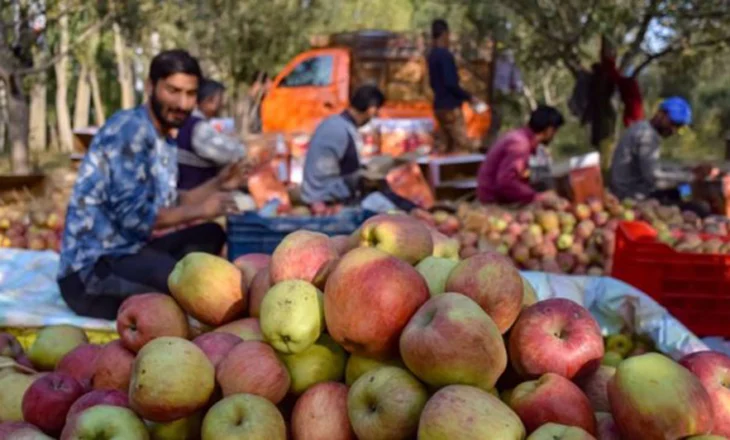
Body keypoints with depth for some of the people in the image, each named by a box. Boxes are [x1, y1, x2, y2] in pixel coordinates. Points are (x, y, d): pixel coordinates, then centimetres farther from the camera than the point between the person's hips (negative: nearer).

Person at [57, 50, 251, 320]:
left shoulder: (166, 140, 13)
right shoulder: (130, 129, -16)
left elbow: (167, 206, 17)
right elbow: (133, 216, -22)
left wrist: (216, 185, 8)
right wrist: (199, 210, -13)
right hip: (92, 269, -10)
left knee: (210, 235, 10)